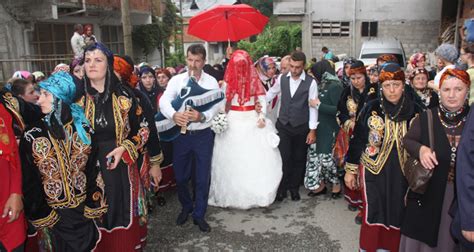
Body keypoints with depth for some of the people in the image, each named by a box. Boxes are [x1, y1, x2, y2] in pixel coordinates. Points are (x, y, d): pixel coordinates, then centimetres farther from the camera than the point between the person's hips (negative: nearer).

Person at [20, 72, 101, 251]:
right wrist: (41, 217, -5)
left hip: (84, 210, 1)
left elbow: (94, 170, -4)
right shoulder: (32, 136, -8)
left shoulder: (84, 129, -5)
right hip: (52, 214, -1)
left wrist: (93, 206, -5)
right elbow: (29, 183, -5)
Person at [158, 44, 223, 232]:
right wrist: (174, 115, -34)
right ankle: (186, 208, 39)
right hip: (181, 134, 1)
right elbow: (164, 101, -14)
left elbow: (216, 106, -9)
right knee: (180, 176, 13)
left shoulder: (211, 82, 0)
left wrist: (202, 116, -29)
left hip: (203, 135, -1)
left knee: (202, 178, 8)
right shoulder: (176, 80, 0)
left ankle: (199, 215, 27)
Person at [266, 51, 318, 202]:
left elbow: (313, 107, -8)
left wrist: (312, 130, -8)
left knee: (299, 159, 11)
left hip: (301, 127, -1)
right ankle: (282, 188, 17)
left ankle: (294, 188, 29)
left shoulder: (310, 82, -9)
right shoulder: (282, 79, 0)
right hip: (283, 125, 1)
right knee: (284, 158, -1)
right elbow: (270, 94, 15)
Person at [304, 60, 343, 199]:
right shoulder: (323, 85, 10)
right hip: (319, 128, 8)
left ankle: (336, 184, 19)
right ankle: (321, 184, 23)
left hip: (330, 130, -8)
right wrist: (315, 103, 2)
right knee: (316, 155, 10)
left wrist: (318, 105, -16)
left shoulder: (335, 86, -12)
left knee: (328, 156, -3)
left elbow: (338, 109, -19)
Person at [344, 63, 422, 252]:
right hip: (373, 171, -1)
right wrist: (350, 169, 0)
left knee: (396, 217, 10)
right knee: (373, 217, 4)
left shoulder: (415, 111, -2)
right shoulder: (371, 108, -6)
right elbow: (357, 140, -2)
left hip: (402, 175, 2)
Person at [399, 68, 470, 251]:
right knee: (422, 233, 13)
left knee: (450, 237, 16)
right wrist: (421, 149, -19)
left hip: (463, 194, 1)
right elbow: (407, 140, 1)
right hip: (428, 190, -1)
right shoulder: (426, 118, -5)